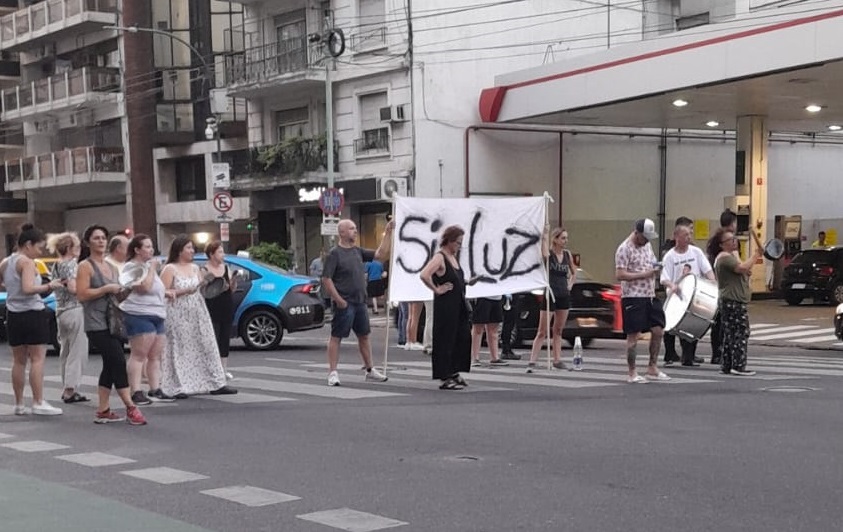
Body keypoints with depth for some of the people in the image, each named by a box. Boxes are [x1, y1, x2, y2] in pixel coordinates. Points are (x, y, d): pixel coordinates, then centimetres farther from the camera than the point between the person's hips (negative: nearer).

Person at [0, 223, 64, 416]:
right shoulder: (27, 262, -12)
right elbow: (28, 288, -24)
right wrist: (49, 286, -16)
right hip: (32, 313, -8)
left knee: (18, 360, 12)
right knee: (38, 358, -4)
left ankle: (19, 404, 15)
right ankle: (38, 402, -6)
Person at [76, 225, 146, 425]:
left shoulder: (112, 267, 18)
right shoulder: (85, 266, -4)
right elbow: (82, 294, -15)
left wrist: (122, 291, 8)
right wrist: (107, 289, -16)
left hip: (114, 323, 8)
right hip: (97, 324, -8)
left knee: (110, 367, 8)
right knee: (119, 362, -15)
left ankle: (102, 411, 13)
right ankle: (130, 408, -13)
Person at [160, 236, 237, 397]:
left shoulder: (195, 268, 15)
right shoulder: (170, 269, -5)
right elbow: (163, 292, -12)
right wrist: (184, 291, -16)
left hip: (198, 313, 6)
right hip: (178, 314, -6)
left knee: (207, 347, 4)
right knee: (180, 351, -6)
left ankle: (216, 385, 7)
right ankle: (178, 388, -1)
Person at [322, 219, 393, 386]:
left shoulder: (358, 251, 11)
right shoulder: (335, 253, -10)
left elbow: (382, 254, 11)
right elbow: (326, 279, -14)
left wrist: (388, 233, 4)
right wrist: (338, 300, -17)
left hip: (360, 302, 8)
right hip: (344, 303, -7)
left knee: (364, 336, 15)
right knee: (336, 337, -3)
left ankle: (369, 369, 25)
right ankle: (332, 372, 0)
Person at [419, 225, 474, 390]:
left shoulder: (454, 257, 12)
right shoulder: (439, 258, -14)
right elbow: (424, 275, -29)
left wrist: (467, 282, 13)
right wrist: (436, 289, -19)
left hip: (458, 305, 9)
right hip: (445, 306, -9)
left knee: (463, 338, 11)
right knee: (445, 341, -1)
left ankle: (454, 373, 23)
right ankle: (445, 378, 6)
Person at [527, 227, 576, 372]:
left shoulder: (568, 254, 8)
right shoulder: (549, 253, -8)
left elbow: (574, 273, 24)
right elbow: (544, 254, -36)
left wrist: (570, 285, 7)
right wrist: (545, 235, -29)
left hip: (564, 296, 6)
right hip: (550, 295, -5)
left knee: (558, 330, 13)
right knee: (542, 331, -6)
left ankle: (557, 359, 19)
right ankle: (532, 361, -6)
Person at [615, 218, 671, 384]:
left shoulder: (647, 245, 13)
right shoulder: (624, 249, -12)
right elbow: (620, 275, -19)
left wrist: (656, 268, 1)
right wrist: (644, 274, -20)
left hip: (650, 295, 8)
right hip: (633, 297, -8)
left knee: (658, 331, 8)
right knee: (634, 335, -3)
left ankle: (652, 368, 20)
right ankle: (632, 374, 5)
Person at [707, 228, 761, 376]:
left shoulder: (730, 256, 21)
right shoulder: (724, 257, -13)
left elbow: (744, 271, 25)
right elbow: (742, 268, -25)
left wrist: (755, 257, 10)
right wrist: (755, 255, -14)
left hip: (731, 302, 11)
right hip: (732, 302, -11)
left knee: (729, 334, 11)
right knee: (741, 332, -11)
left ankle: (727, 366, 14)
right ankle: (738, 366, -11)